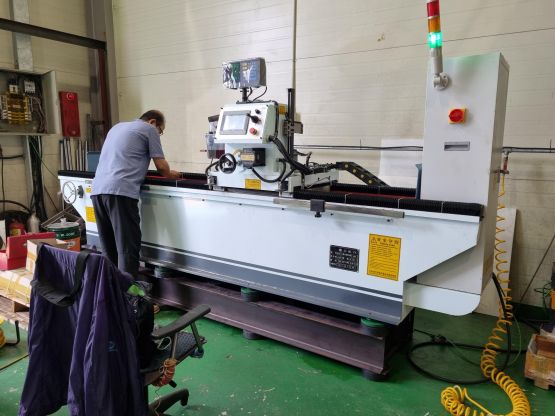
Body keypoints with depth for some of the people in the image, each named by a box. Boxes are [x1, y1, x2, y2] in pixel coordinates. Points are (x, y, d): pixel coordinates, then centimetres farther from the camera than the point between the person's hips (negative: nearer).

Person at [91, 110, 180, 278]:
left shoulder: (117, 127, 30)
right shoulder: (149, 129, 7)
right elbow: (161, 166, 4)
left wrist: (140, 169, 50)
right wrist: (170, 174, 24)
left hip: (97, 189, 8)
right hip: (120, 191, -8)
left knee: (108, 247, 14)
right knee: (127, 246, -5)